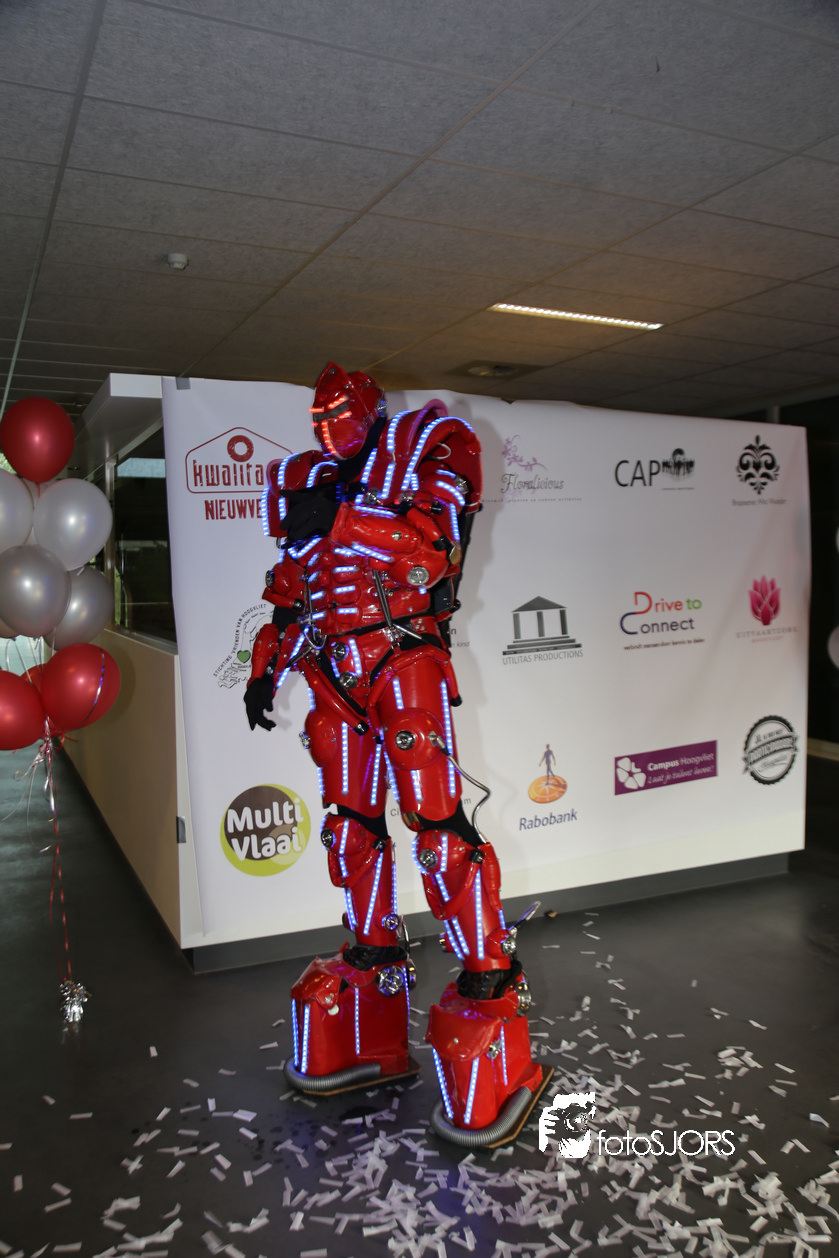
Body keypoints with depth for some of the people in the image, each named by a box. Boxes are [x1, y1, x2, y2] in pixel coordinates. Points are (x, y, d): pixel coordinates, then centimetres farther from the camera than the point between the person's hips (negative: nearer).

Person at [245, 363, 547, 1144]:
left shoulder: (409, 456, 7)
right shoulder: (306, 487, 22)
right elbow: (291, 588, 24)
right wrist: (265, 668, 19)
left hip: (404, 659, -6)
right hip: (335, 675, 6)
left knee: (434, 820, -10)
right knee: (350, 825, 9)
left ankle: (488, 975, 0)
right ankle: (373, 958, 25)